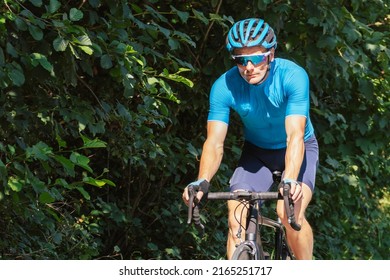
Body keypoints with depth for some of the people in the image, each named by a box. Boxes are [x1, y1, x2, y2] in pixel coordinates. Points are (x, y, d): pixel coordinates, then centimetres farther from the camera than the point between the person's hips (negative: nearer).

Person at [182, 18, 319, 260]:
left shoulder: (293, 76, -29)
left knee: (290, 213, -27)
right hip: (256, 151, 3)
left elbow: (295, 136, -37)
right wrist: (202, 182, -45)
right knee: (237, 219, -17)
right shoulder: (225, 86, -23)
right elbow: (215, 142, -26)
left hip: (298, 149, -3)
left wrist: (289, 180, -53)